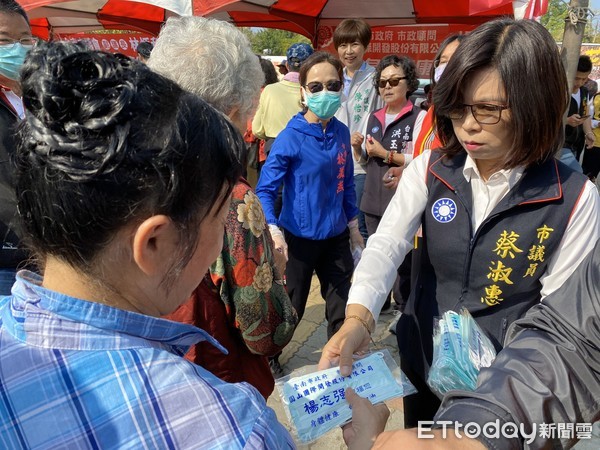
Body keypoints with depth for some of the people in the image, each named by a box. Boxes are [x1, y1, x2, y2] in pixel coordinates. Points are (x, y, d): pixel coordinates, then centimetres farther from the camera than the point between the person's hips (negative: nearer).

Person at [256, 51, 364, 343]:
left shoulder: (341, 132, 1)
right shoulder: (291, 137, -16)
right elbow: (265, 189, -18)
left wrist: (353, 225, 14)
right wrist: (274, 232, -32)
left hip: (336, 236, 5)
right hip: (300, 237, -5)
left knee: (342, 308, 17)